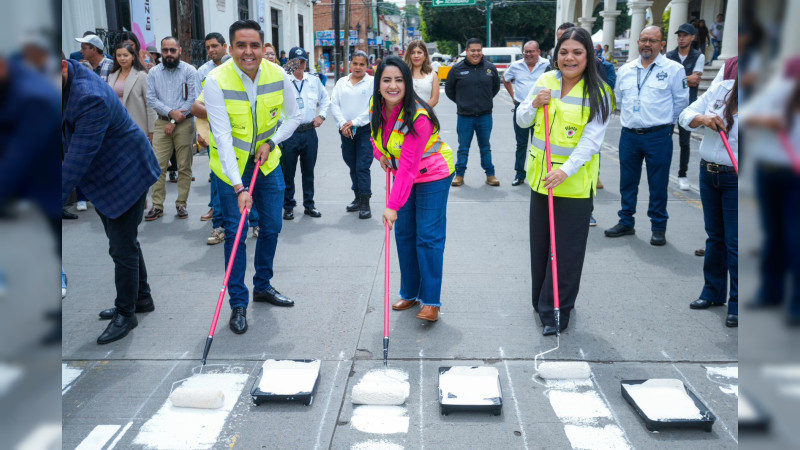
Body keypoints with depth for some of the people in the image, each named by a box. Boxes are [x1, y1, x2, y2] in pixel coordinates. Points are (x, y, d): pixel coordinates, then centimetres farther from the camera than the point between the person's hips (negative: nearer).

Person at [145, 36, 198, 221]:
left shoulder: (189, 71, 0)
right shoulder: (154, 72, 9)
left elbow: (192, 99, -6)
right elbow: (151, 98, 3)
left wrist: (174, 121, -9)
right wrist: (171, 112, -13)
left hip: (184, 123, -2)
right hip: (162, 123, 2)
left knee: (184, 166, 2)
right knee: (158, 166, -3)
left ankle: (181, 204, 11)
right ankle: (157, 206, 3)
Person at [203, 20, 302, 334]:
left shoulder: (278, 76, -12)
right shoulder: (216, 81, -23)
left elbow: (293, 116, 4)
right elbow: (223, 137, -28)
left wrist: (271, 143, -12)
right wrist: (238, 188, -34)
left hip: (267, 162, 4)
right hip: (230, 166, -4)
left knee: (271, 227, 10)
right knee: (235, 234, -3)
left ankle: (263, 286, 31)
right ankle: (238, 304, 9)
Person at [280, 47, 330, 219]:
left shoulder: (314, 80, 9)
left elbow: (325, 98, 22)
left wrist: (321, 115, 10)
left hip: (309, 132, 4)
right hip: (289, 132, -4)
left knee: (308, 171, 13)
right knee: (288, 172, 5)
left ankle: (309, 205, 25)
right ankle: (288, 206, 18)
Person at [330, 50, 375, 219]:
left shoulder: (372, 82, -1)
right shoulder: (341, 82, 11)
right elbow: (334, 104, 5)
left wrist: (355, 122, -14)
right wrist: (342, 124, -9)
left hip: (365, 129, -4)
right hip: (345, 130, 5)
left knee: (362, 167, -10)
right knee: (352, 166, 12)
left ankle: (365, 203, -6)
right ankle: (358, 198, 25)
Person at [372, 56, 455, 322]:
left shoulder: (418, 116, -30)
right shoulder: (377, 107, -8)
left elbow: (409, 166, -34)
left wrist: (393, 205, -37)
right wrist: (380, 154, -5)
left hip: (433, 175, -7)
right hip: (403, 175, 7)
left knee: (428, 237, -8)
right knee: (403, 234, 8)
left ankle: (431, 301, 0)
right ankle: (410, 294, 21)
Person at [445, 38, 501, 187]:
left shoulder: (490, 68, 2)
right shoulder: (457, 69, -4)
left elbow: (496, 87, 18)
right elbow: (449, 90, 9)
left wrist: (486, 100, 14)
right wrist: (461, 102, 10)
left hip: (485, 116, 1)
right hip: (464, 116, -1)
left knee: (485, 147, 12)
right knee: (463, 148, 7)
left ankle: (490, 174, 20)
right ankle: (460, 174, 18)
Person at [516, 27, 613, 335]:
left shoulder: (598, 93, -9)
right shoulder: (545, 81, 4)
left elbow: (591, 140, -16)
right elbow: (521, 121, 9)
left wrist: (566, 171, -30)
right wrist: (534, 105, -12)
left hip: (575, 182, -4)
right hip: (540, 177, 5)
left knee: (566, 251, 1)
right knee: (540, 244, 15)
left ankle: (556, 311, 13)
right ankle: (541, 301, 33)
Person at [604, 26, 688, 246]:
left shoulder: (673, 69, -3)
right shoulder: (626, 70, 9)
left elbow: (681, 101, 3)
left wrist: (665, 122, 8)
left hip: (658, 137, -4)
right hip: (629, 135, 4)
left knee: (658, 184, 2)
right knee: (627, 182, 12)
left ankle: (659, 228, 14)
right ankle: (626, 222, 25)